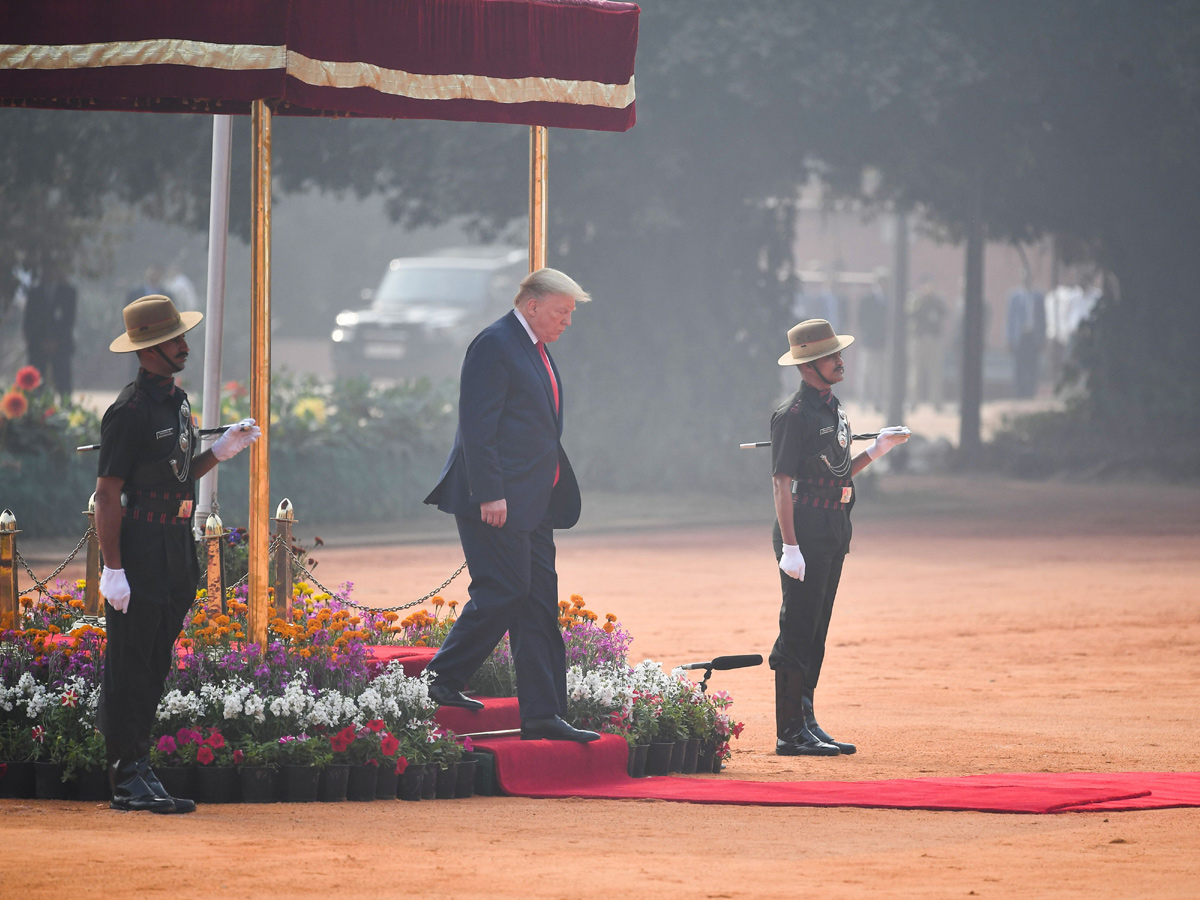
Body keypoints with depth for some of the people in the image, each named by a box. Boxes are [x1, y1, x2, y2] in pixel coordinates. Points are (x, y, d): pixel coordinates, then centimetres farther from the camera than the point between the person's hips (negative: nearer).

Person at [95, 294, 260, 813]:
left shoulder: (177, 400, 14)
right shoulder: (130, 411, -14)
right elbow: (107, 493, -15)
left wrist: (221, 451, 6)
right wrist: (113, 569, -19)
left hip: (175, 550, 9)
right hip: (140, 550, -9)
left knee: (154, 667, 11)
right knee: (129, 669, -5)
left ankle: (136, 770, 16)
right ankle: (128, 779, -3)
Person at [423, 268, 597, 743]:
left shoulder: (534, 350, 19)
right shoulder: (494, 345, -10)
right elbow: (478, 426, -17)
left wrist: (556, 497, 19)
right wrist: (489, 494, -22)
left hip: (531, 506, 10)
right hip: (496, 503, -10)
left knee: (540, 606, 5)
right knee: (502, 592, -11)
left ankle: (543, 714, 4)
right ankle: (441, 681, 3)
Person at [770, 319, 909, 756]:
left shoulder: (834, 409, 15)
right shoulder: (795, 415, -13)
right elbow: (781, 481, -16)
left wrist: (877, 449, 5)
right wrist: (790, 546, -21)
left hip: (834, 533, 9)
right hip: (805, 532, -9)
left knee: (814, 633, 11)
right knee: (797, 634, -8)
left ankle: (805, 723, 15)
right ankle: (790, 733, -7)